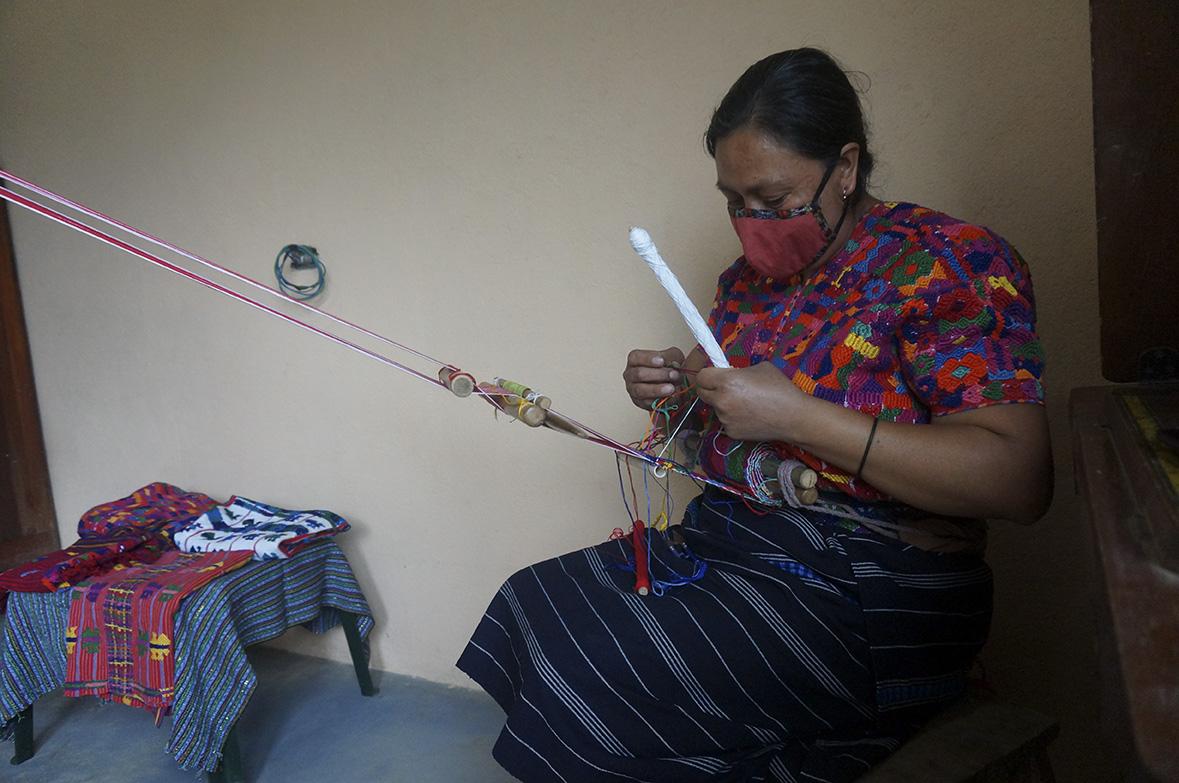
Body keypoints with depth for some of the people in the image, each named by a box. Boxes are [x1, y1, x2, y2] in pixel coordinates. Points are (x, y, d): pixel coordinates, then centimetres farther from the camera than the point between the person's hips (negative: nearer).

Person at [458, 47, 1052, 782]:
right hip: (719, 548, 8)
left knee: (589, 673, -18)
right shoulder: (749, 277, 9)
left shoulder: (949, 262, -12)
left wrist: (796, 415, -26)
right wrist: (675, 389, -2)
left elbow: (1021, 480, -23)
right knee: (532, 604, -1)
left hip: (867, 602, -7)